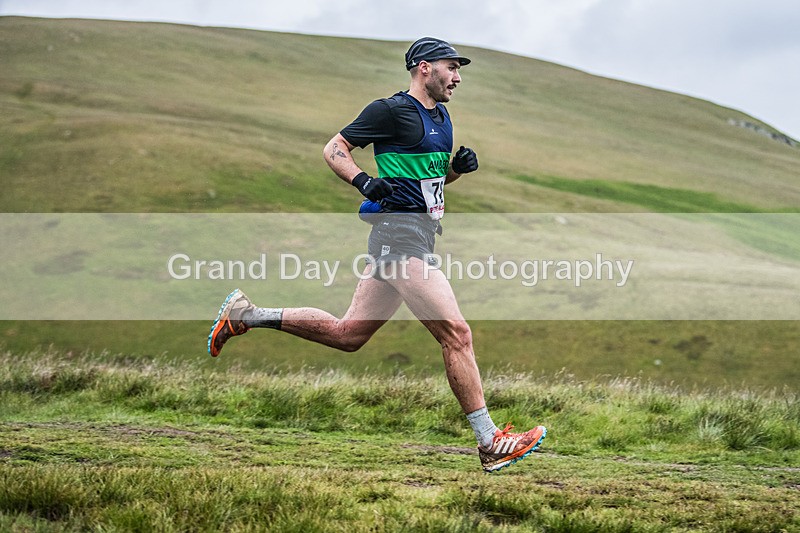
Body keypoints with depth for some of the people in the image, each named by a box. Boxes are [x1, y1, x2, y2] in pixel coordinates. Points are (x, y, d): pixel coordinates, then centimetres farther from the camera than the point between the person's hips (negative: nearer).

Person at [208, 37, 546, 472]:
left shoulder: (441, 117, 18)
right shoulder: (392, 110, -9)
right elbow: (334, 149, -5)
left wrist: (459, 166, 8)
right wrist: (364, 181, -22)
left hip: (418, 236, 10)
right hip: (400, 235, -10)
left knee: (348, 333, 14)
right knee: (456, 333, -13)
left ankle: (247, 314, 23)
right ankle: (491, 445, -10)